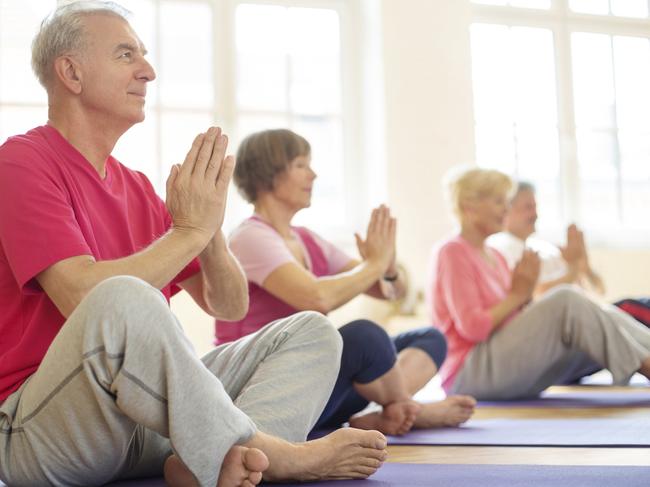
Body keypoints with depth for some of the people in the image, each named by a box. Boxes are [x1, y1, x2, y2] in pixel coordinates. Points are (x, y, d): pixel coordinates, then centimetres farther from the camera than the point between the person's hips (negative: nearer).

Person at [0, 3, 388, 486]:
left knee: (311, 332, -2)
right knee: (123, 298, -37)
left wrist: (211, 233, -7)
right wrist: (190, 230, -12)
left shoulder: (137, 187, 17)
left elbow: (230, 306, 13)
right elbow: (84, 296, -22)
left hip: (147, 416, 8)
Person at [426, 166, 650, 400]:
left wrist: (525, 295, -3)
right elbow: (472, 327, -18)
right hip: (469, 373, -8)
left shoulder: (495, 257, 17)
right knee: (566, 300, -23)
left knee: (604, 315, -6)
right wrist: (517, 295, -10)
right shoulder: (451, 252, -9)